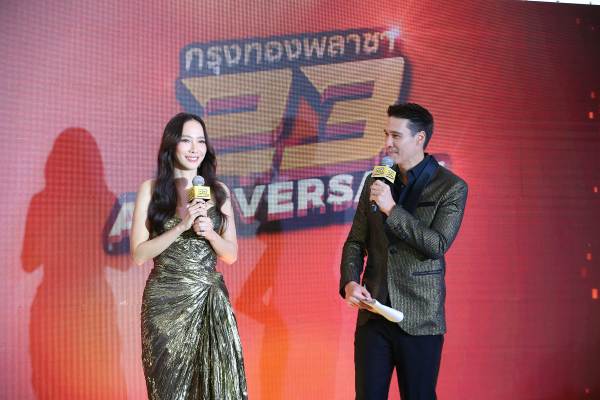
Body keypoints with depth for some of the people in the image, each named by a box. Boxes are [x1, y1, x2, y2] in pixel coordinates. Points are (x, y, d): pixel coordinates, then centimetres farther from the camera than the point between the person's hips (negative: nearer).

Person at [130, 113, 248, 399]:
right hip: (166, 302, -2)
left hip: (211, 301, 2)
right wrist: (181, 226, -16)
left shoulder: (219, 192, 7)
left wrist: (209, 232, -11)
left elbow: (231, 255, 8)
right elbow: (139, 255, -5)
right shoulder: (151, 190, 0)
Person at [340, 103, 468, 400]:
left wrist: (391, 209, -20)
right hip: (373, 312, 4)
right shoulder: (376, 181, 8)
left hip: (419, 319, -4)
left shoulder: (451, 188, -5)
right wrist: (349, 283, -7)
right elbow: (356, 241, 10)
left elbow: (438, 245, -16)